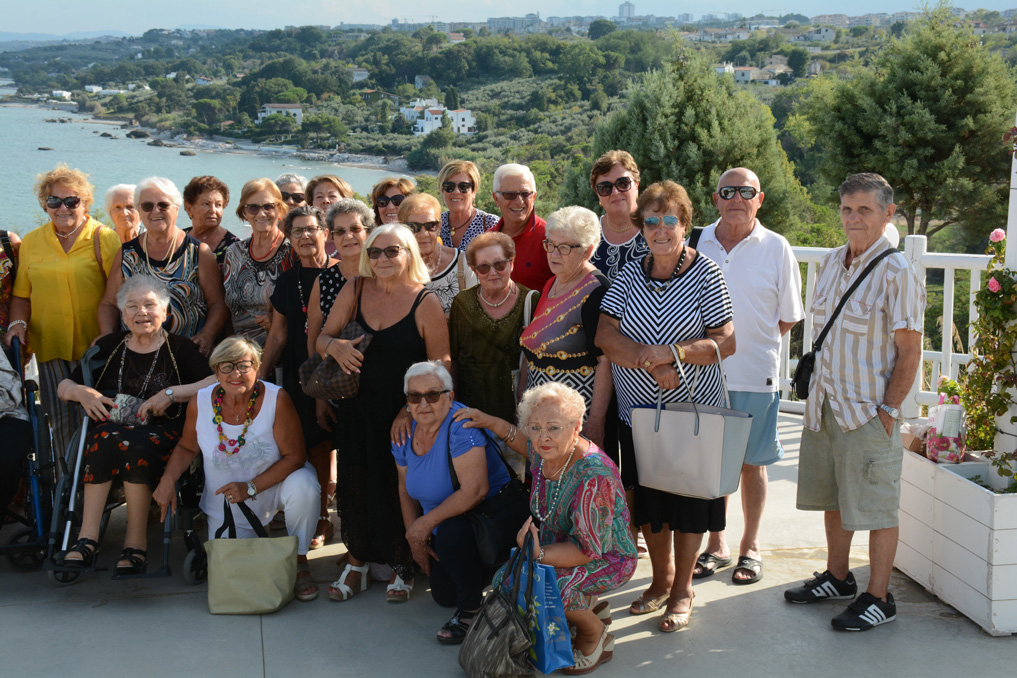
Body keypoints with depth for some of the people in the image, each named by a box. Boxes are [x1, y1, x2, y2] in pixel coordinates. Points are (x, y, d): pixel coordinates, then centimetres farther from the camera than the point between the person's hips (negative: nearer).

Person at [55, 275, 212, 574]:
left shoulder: (180, 349, 8)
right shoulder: (109, 346, 17)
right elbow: (63, 387, 20)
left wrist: (172, 393, -15)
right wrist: (81, 392, -2)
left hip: (161, 432, -2)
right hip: (110, 426, 3)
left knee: (137, 445, -36)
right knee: (105, 438, -33)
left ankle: (136, 542, -30)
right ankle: (87, 536, -33)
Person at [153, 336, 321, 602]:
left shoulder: (276, 400, -23)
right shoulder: (200, 403, -14)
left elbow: (294, 456, -20)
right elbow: (187, 447, 5)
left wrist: (250, 487, -26)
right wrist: (168, 480, -13)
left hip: (274, 484, -2)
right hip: (226, 503, 2)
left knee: (303, 486, -35)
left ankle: (299, 562, -8)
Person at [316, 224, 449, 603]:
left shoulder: (426, 303, -10)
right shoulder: (354, 292, 2)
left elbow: (440, 369, -9)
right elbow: (322, 339, 9)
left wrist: (410, 411, -16)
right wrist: (335, 346, -15)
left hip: (404, 414, -3)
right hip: (357, 408, 4)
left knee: (401, 488, 1)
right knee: (355, 483, 8)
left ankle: (402, 567, 23)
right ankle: (357, 562, 27)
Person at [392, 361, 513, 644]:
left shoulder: (460, 425, -27)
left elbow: (475, 491, -34)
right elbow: (406, 489, 11)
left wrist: (426, 523, -26)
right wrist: (415, 538, 2)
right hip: (442, 528, 8)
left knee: (451, 530, -36)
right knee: (443, 596, 11)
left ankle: (471, 610, -14)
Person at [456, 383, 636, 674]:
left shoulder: (594, 478, -33)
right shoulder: (545, 451, -10)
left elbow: (588, 549, -29)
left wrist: (539, 555, -41)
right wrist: (492, 423, 8)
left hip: (607, 557, -9)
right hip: (557, 544, 9)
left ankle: (596, 637, -1)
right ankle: (590, 606, 14)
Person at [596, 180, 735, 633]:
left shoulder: (706, 275, -6)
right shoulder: (630, 275, 5)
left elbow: (727, 341, -11)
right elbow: (605, 335, -5)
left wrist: (674, 352, -23)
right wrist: (649, 360, -20)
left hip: (693, 411, -3)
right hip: (637, 410, 4)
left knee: (688, 499, 6)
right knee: (647, 499, 13)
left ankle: (682, 590, 22)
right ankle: (661, 579, 32)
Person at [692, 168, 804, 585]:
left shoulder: (776, 248, -1)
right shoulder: (698, 244, 4)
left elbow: (789, 317, 4)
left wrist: (751, 343, 0)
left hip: (755, 374, -2)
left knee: (751, 463, 8)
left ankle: (750, 548, 22)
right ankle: (716, 546, 24)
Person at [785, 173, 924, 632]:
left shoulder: (896, 273, -13)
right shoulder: (829, 264, 8)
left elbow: (910, 352, -12)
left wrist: (889, 410, -15)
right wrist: (818, 388, 13)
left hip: (869, 410, -7)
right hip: (824, 404, 7)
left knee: (876, 507, 1)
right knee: (833, 498, 18)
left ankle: (879, 598, 12)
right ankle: (838, 578, 34)